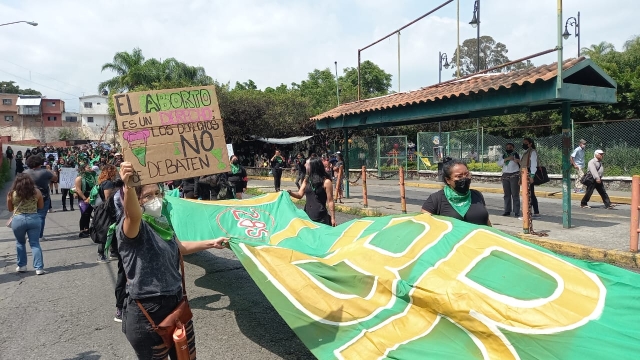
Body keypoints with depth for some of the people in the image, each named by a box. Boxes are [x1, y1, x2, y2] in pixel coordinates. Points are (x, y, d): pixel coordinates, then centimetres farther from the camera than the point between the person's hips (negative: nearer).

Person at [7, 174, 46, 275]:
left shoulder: (12, 194, -2)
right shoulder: (37, 192, -1)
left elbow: (10, 209, 11)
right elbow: (41, 206, 10)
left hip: (18, 220, 0)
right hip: (34, 218, 0)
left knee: (20, 243, 21)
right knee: (35, 243, 5)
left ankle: (22, 265, 24)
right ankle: (39, 268, 0)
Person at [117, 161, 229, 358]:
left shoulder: (161, 222, 5)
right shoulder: (131, 226, -18)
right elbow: (133, 215, -44)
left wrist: (211, 243, 28)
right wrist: (128, 186, -63)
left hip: (176, 303, 8)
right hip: (146, 313, -8)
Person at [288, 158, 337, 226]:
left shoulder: (326, 182, -9)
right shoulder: (307, 180, 10)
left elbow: (330, 201, -8)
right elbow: (300, 195, 7)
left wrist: (333, 218, -8)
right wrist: (290, 193, -13)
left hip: (321, 217, -6)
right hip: (307, 214, 6)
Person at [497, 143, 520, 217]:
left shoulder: (516, 155, 3)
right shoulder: (503, 156, 14)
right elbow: (499, 163, -2)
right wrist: (506, 159, -14)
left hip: (514, 176, -4)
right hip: (505, 176, 4)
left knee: (515, 194, -7)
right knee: (507, 194, 7)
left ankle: (516, 212, -6)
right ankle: (507, 211, 13)